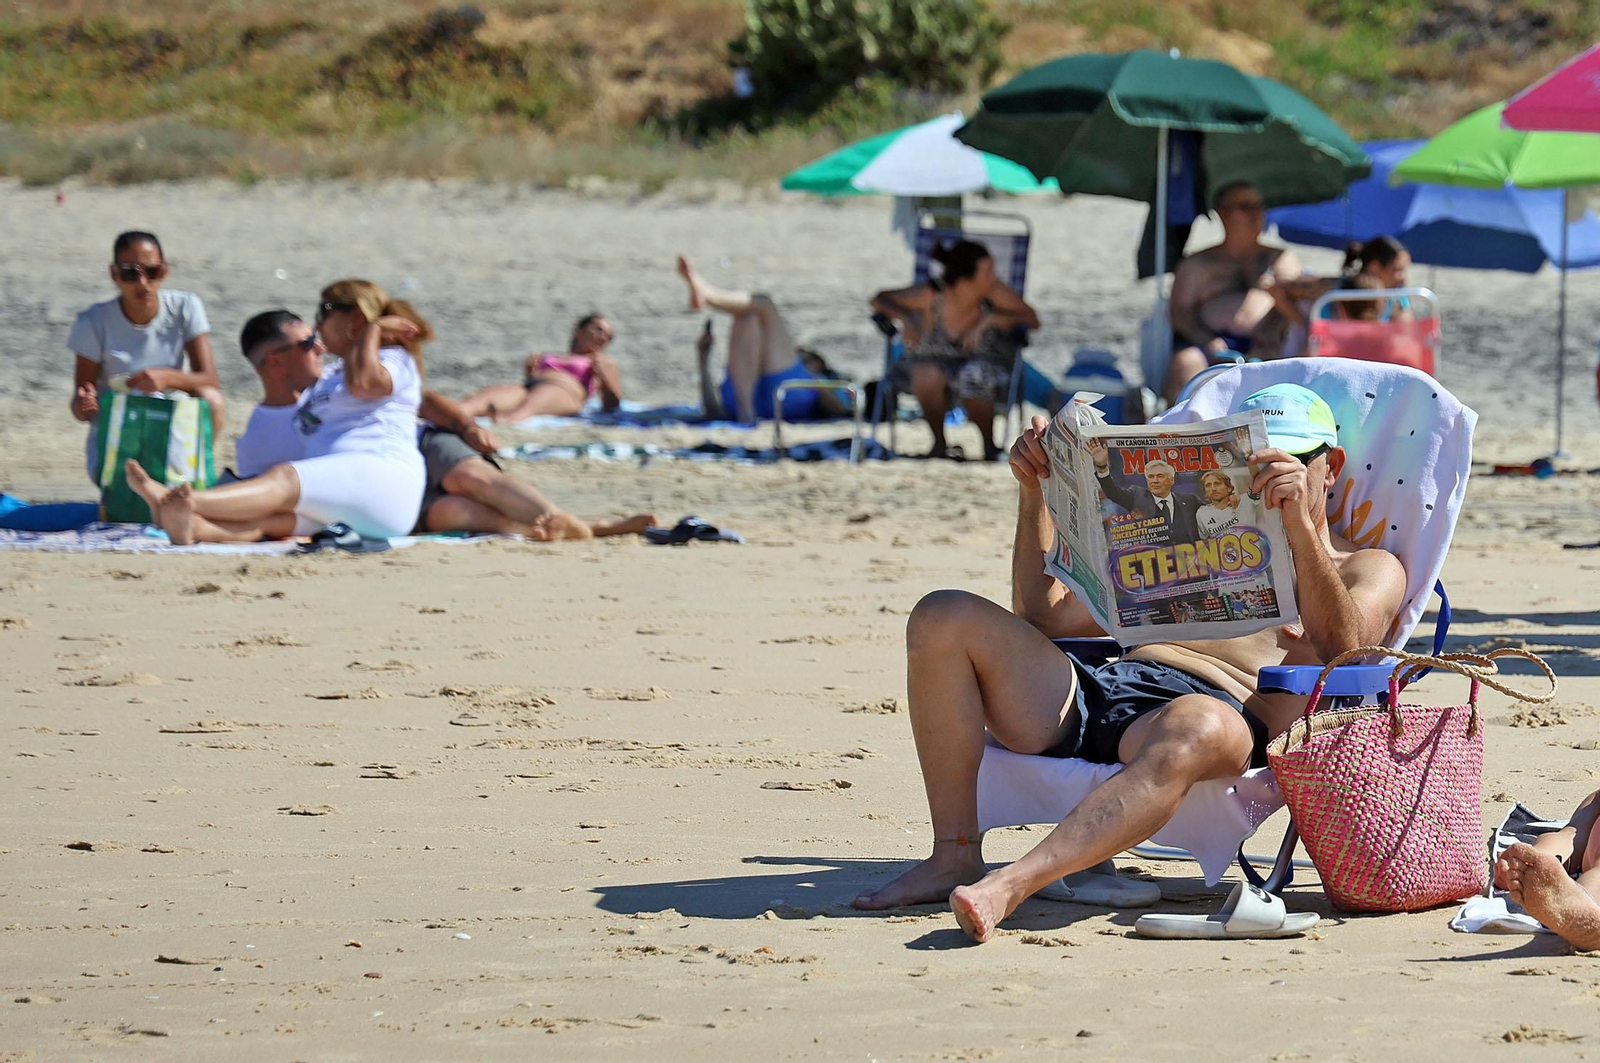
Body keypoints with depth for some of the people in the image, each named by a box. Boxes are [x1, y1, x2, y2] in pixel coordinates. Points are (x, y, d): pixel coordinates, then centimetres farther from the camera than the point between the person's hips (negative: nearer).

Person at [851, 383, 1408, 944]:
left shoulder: (1370, 569, 22)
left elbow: (1341, 648, -4)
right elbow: (1041, 619, 33)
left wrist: (1300, 524, -14)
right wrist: (1036, 494, 23)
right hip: (1092, 697, 6)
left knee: (1199, 726, -44)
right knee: (945, 618, -14)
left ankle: (1012, 884, -57)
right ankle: (954, 860, -19)